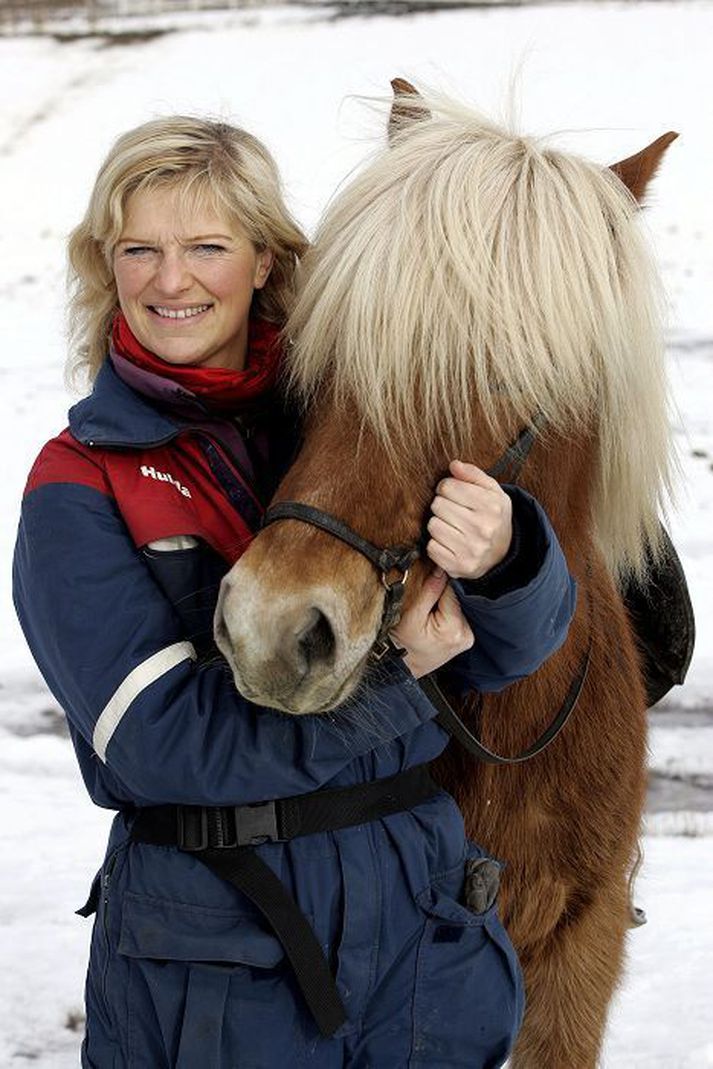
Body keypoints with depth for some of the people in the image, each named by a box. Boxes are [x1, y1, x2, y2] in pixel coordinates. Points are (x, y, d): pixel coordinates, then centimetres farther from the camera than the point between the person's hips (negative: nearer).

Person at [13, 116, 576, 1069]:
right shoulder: (81, 484, -7)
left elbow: (515, 646, -3)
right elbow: (159, 739, -17)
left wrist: (501, 555, -26)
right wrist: (390, 675, -21)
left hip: (420, 906, 3)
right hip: (209, 937, -3)